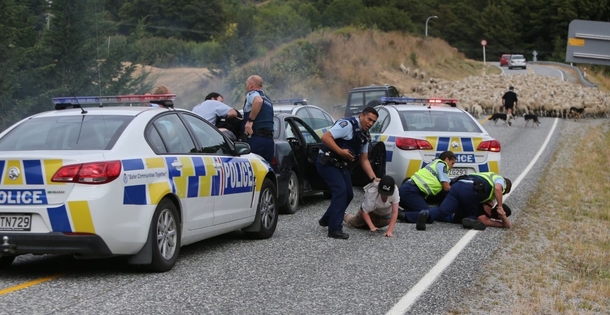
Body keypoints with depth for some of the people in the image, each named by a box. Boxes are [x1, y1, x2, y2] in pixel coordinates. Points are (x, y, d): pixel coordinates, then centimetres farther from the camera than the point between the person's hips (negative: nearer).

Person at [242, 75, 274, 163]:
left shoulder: (252, 94, -1)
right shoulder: (268, 99, 26)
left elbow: (258, 101, -25)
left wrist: (250, 120, -23)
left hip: (255, 139, -8)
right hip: (269, 139, 8)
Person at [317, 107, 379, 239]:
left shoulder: (365, 136, 10)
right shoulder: (348, 124, -18)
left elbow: (364, 160, 14)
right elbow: (326, 137, -25)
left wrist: (373, 178, 3)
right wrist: (341, 151, -28)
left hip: (341, 165, 9)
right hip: (327, 163, -9)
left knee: (348, 194, 11)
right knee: (340, 191, -19)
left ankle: (327, 220, 31)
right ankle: (335, 229, -15)